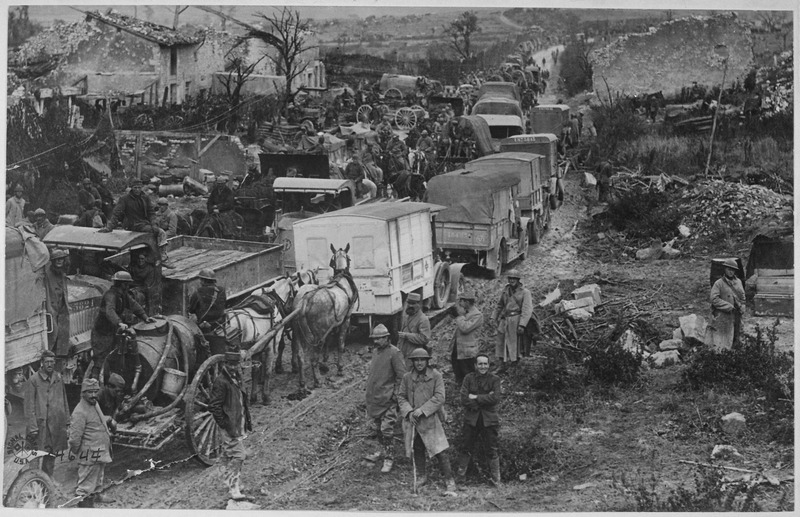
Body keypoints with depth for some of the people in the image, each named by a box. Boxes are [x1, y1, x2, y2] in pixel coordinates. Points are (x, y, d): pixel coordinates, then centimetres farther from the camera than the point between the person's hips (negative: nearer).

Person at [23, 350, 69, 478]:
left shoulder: (58, 379, 10)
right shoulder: (33, 380, -6)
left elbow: (64, 401, 18)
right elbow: (29, 405, -8)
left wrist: (66, 419, 13)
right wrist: (32, 427, -13)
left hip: (57, 425, 5)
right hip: (40, 423, -5)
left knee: (52, 454, 12)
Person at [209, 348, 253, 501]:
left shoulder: (236, 378, 11)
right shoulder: (221, 382, -18)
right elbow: (214, 407, -19)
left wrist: (247, 420, 20)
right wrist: (226, 426, -19)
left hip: (238, 424, 9)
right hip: (230, 425, -9)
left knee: (228, 454, 18)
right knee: (238, 454, -12)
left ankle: (230, 482, 27)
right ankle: (234, 489, -9)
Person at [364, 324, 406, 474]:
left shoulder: (394, 353, -12)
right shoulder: (376, 352, 12)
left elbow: (402, 375, -13)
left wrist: (396, 393, -15)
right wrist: (369, 392, 18)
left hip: (387, 399, -8)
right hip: (374, 398, 8)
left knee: (387, 430, -8)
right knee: (379, 427, 16)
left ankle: (389, 459, -1)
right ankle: (384, 451, 31)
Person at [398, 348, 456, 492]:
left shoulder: (436, 376, -4)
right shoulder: (407, 377, 5)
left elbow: (439, 398, -10)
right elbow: (401, 396, 7)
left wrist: (422, 410, -16)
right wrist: (409, 412, -9)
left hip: (430, 419, -3)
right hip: (412, 420, 4)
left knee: (440, 451, -8)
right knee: (417, 450, 11)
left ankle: (449, 480, -1)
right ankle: (421, 476, 28)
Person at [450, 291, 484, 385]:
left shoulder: (477, 315, -15)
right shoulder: (464, 311, 10)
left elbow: (465, 328, -25)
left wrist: (460, 315, -16)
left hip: (466, 352, -9)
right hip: (456, 349, 9)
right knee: (458, 376, 18)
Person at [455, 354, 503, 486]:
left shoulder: (494, 379, 2)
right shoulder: (469, 378, 2)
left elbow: (496, 398, -13)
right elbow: (464, 400, -8)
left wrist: (476, 398, -12)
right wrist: (485, 399, -12)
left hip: (489, 419, 0)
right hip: (471, 419, 0)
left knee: (493, 450, 2)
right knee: (466, 449, 5)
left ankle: (496, 480, 11)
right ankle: (458, 477, 13)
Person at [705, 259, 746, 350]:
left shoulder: (738, 282, 12)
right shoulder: (719, 283, -6)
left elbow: (742, 297, 21)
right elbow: (714, 299, -12)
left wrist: (742, 308, 5)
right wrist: (728, 306, -15)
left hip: (736, 318, 6)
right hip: (722, 317, -6)